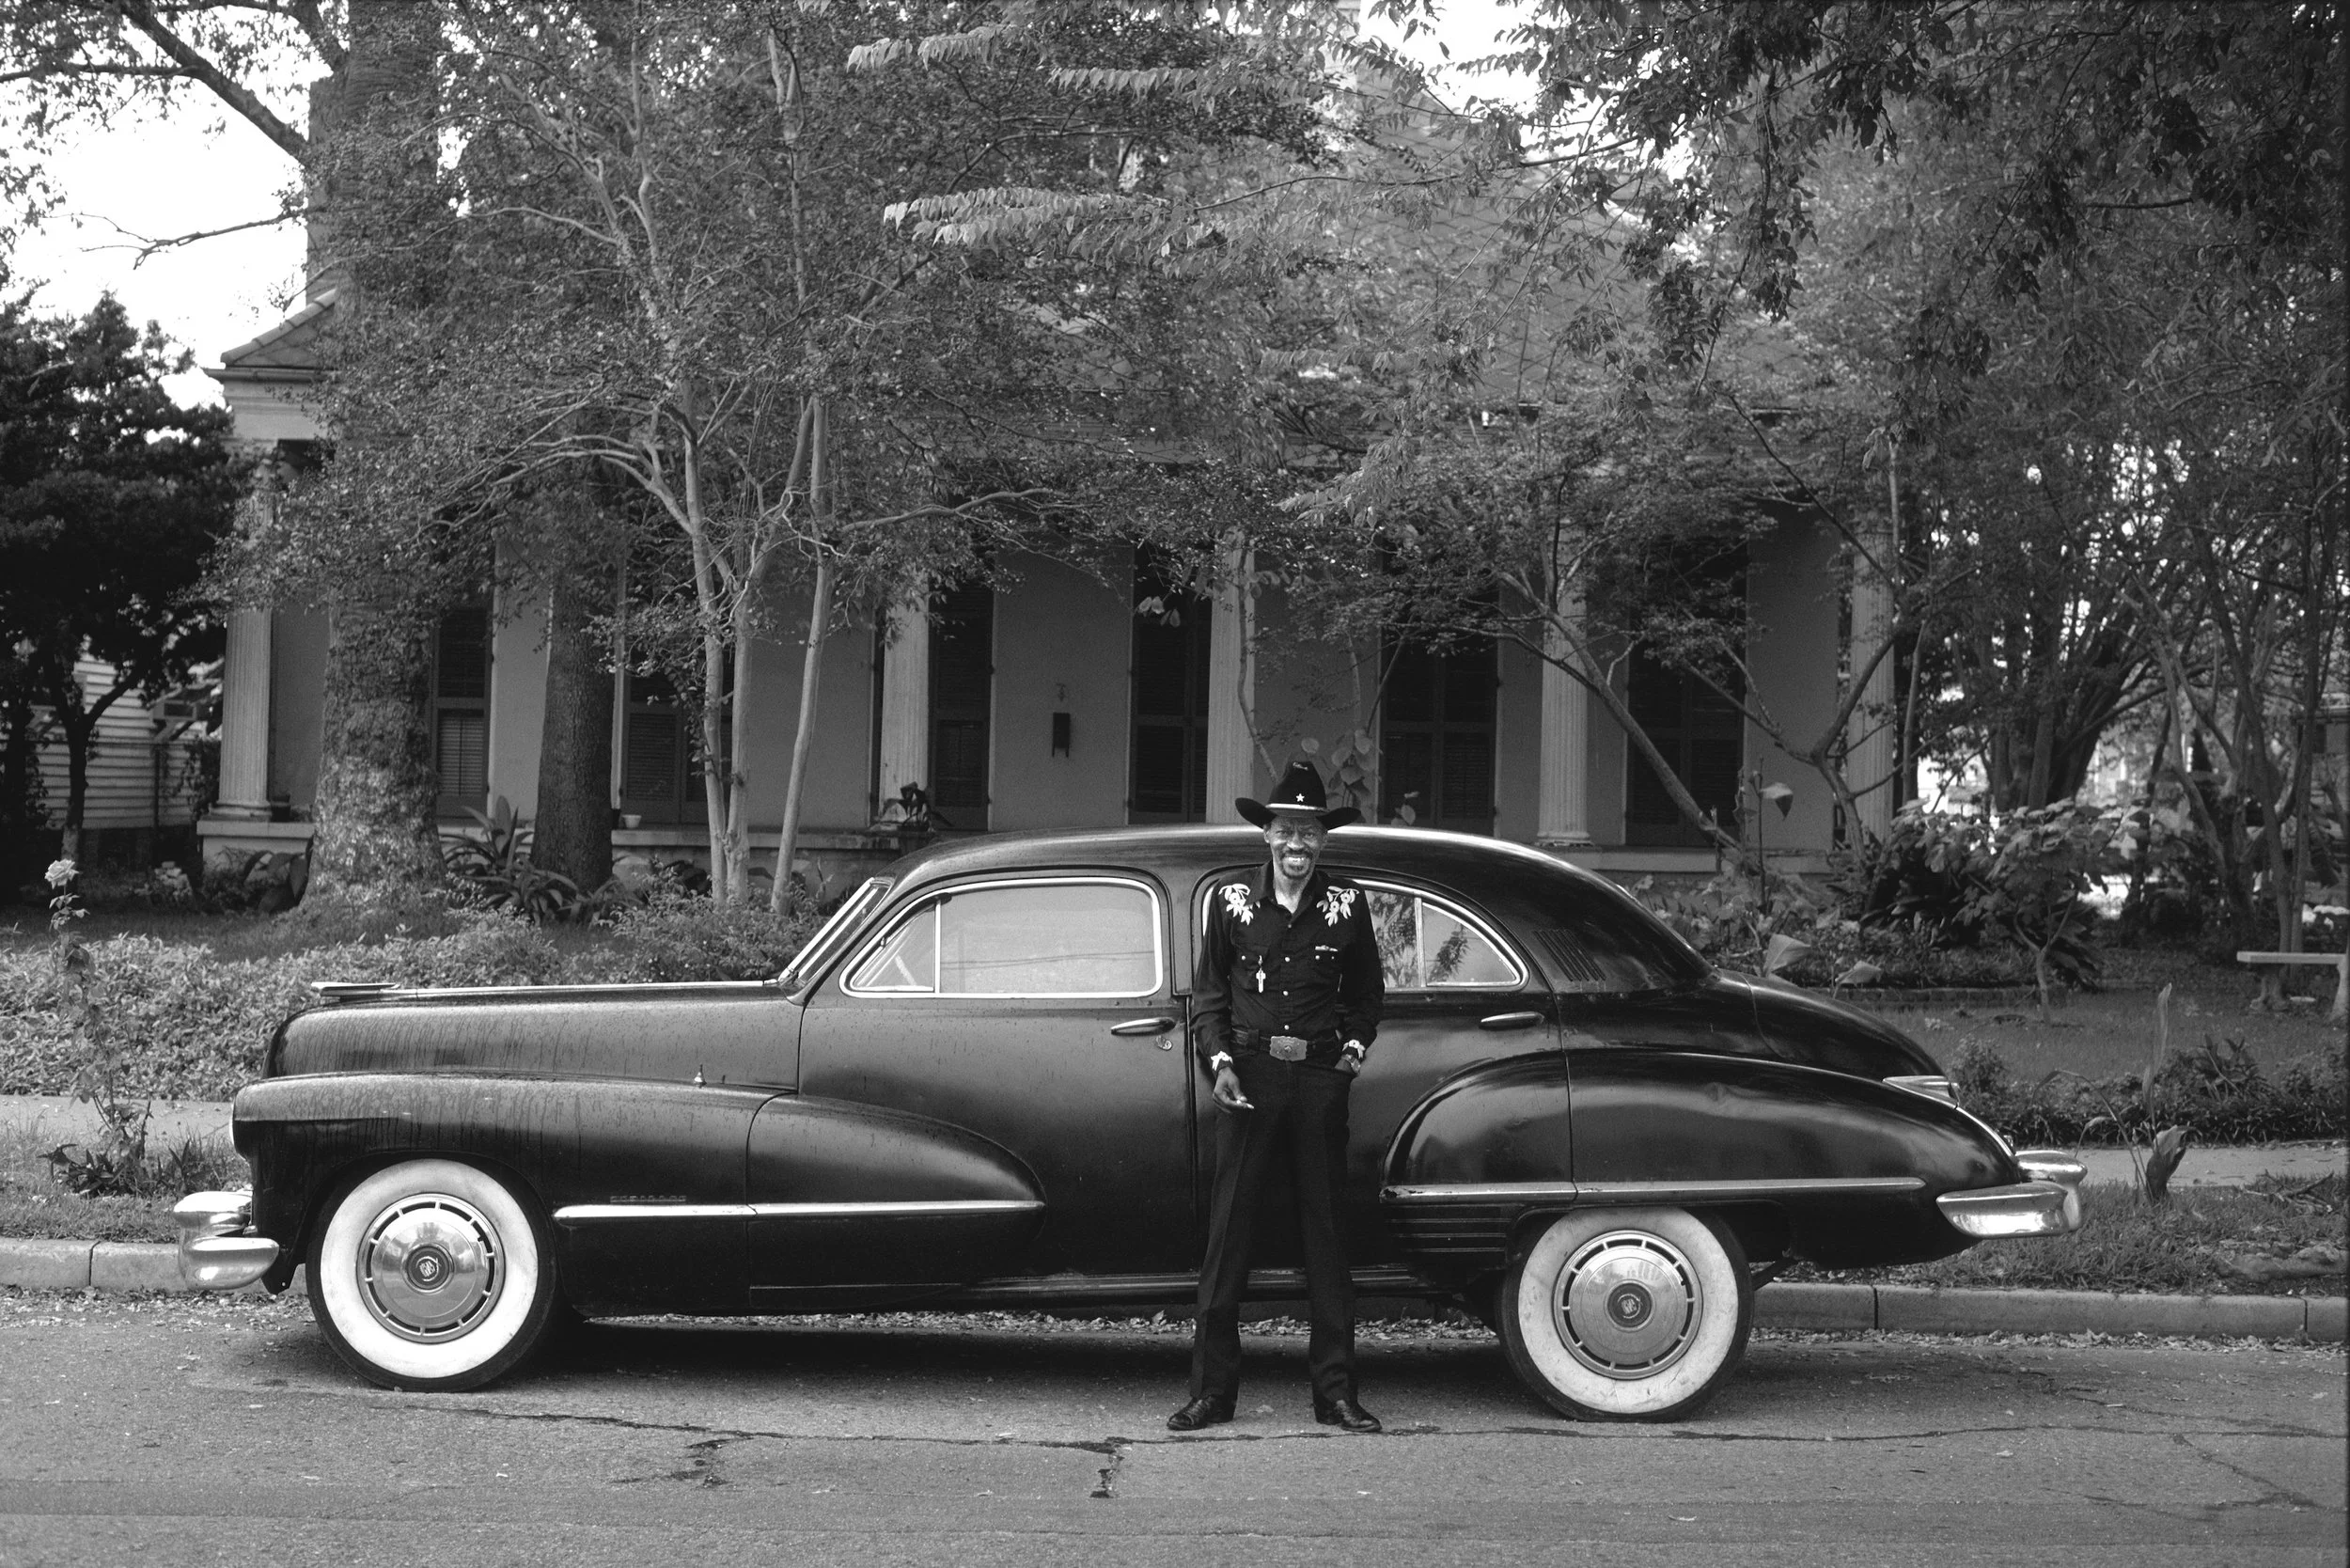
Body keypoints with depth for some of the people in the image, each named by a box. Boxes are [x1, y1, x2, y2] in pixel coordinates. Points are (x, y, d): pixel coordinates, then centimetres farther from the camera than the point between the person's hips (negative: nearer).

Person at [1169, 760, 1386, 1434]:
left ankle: (1335, 1392, 10)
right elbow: (1207, 994, 10)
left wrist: (1354, 1047, 4)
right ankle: (1212, 1390, 5)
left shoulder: (1346, 906, 7)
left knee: (1326, 1237, 5)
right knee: (1228, 1234, -1)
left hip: (1320, 1081, 1)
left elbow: (1366, 994, 19)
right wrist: (1219, 1062, -2)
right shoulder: (1231, 901, 5)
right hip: (1249, 1078, -1)